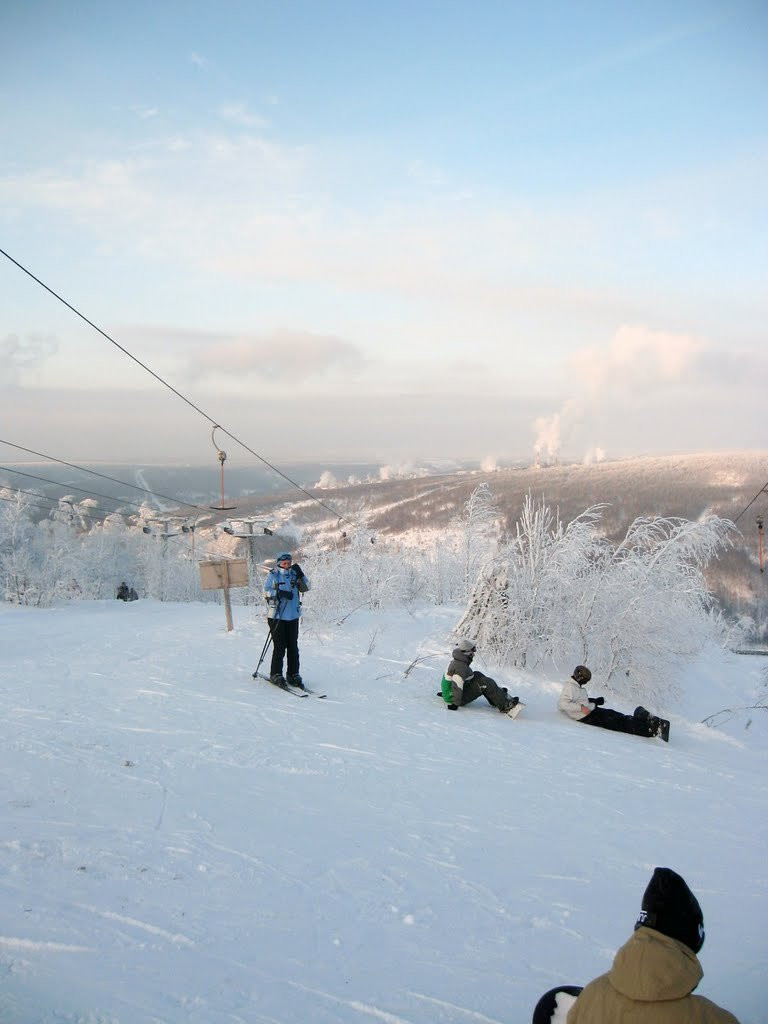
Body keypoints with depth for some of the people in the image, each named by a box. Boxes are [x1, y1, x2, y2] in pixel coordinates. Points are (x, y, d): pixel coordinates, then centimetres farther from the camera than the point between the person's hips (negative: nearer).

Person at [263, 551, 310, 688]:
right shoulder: (273, 575, -1)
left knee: (293, 647, 6)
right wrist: (280, 593, -23)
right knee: (280, 647, -4)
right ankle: (276, 674, 7)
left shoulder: (294, 574, 10)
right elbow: (267, 591, -9)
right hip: (277, 617, -4)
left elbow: (305, 588, 3)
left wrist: (300, 574, -10)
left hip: (293, 616, 4)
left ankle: (293, 675, 13)